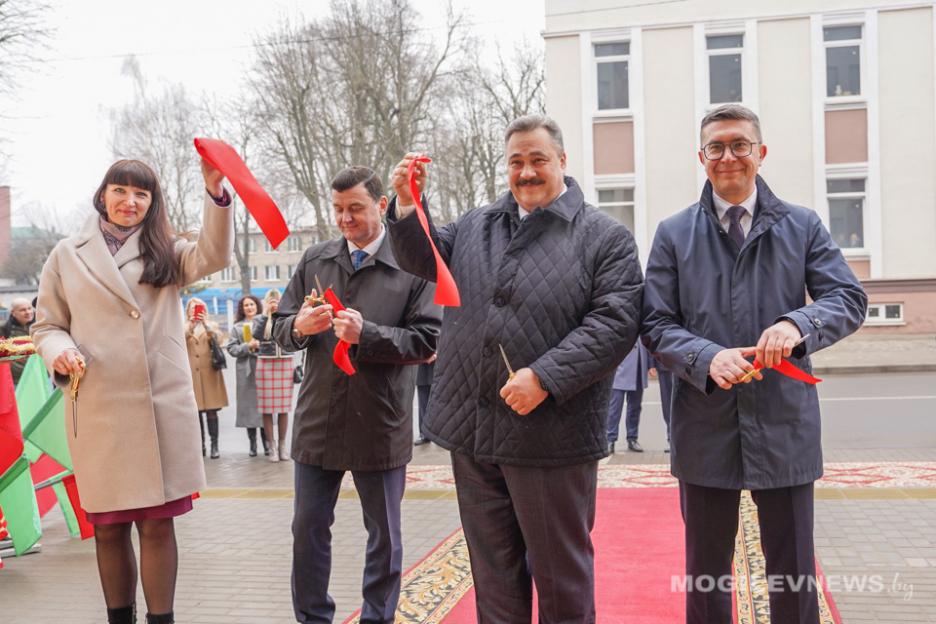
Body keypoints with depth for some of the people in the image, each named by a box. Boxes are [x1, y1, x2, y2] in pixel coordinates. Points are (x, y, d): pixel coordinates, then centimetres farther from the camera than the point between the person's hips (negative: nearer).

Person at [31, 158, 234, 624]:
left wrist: (215, 191, -22)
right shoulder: (67, 255, 10)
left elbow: (213, 256, -8)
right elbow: (46, 325, 12)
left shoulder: (166, 252, 12)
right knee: (108, 527, 8)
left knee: (158, 524, 3)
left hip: (162, 406, 0)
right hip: (97, 409, 0)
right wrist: (58, 351, -11)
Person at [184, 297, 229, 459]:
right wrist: (190, 325, -20)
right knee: (196, 411, 2)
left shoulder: (211, 325, 13)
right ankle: (200, 446, 9)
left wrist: (206, 324, -20)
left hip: (209, 373, -1)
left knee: (211, 412, -3)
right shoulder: (184, 327, 14)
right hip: (192, 374, 1)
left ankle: (214, 446, 0)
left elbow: (218, 339, -7)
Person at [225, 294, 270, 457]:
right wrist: (248, 346, -7)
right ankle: (252, 444, 13)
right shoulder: (237, 327, 11)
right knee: (249, 406, 4)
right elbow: (231, 348, 6)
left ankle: (266, 442, 7)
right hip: (246, 371, 2)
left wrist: (261, 346, -15)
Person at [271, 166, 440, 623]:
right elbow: (281, 328, 9)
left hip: (380, 426, -3)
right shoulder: (314, 260, 7)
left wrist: (366, 335, -23)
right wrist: (299, 327, -14)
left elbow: (426, 341, -12)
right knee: (307, 529, 13)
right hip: (318, 422, 4)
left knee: (384, 535, 12)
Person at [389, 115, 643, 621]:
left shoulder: (605, 238, -4)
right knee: (493, 569, 17)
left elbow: (615, 321, -13)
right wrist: (407, 205, -4)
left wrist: (544, 378, -20)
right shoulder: (476, 225, 13)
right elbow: (421, 259, 15)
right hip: (472, 431, 5)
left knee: (560, 570, 9)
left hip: (550, 436, -5)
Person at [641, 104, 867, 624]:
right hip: (705, 427, 0)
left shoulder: (802, 226, 6)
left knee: (794, 575, 11)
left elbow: (849, 299, -2)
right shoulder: (674, 234, 5)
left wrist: (798, 323, -23)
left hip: (785, 425, 0)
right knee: (706, 574, 14)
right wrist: (707, 358, -20)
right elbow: (656, 324, -1)